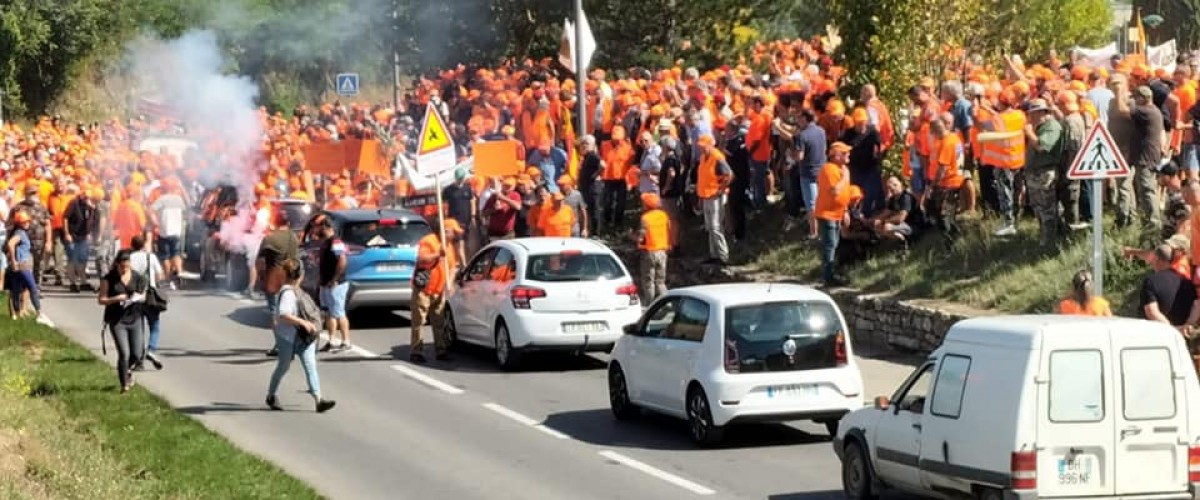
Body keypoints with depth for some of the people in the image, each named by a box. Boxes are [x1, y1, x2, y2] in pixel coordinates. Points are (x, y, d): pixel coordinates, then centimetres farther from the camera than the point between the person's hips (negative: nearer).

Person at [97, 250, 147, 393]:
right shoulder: (109, 279, -5)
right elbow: (101, 299, -4)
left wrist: (138, 298, -11)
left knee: (137, 355, 4)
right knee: (124, 353, -10)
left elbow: (143, 296, 13)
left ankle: (128, 370, 38)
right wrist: (117, 298, -19)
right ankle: (125, 384, 6)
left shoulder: (137, 278, 3)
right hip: (117, 321, -3)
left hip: (134, 318, 3)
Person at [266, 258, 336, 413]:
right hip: (288, 336, -8)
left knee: (310, 367, -2)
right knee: (283, 367, 9)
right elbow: (283, 314, -30)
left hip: (304, 337, 8)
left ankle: (319, 400, -9)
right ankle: (271, 396, 30)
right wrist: (303, 322, -34)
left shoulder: (296, 291, 11)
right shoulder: (287, 293, -19)